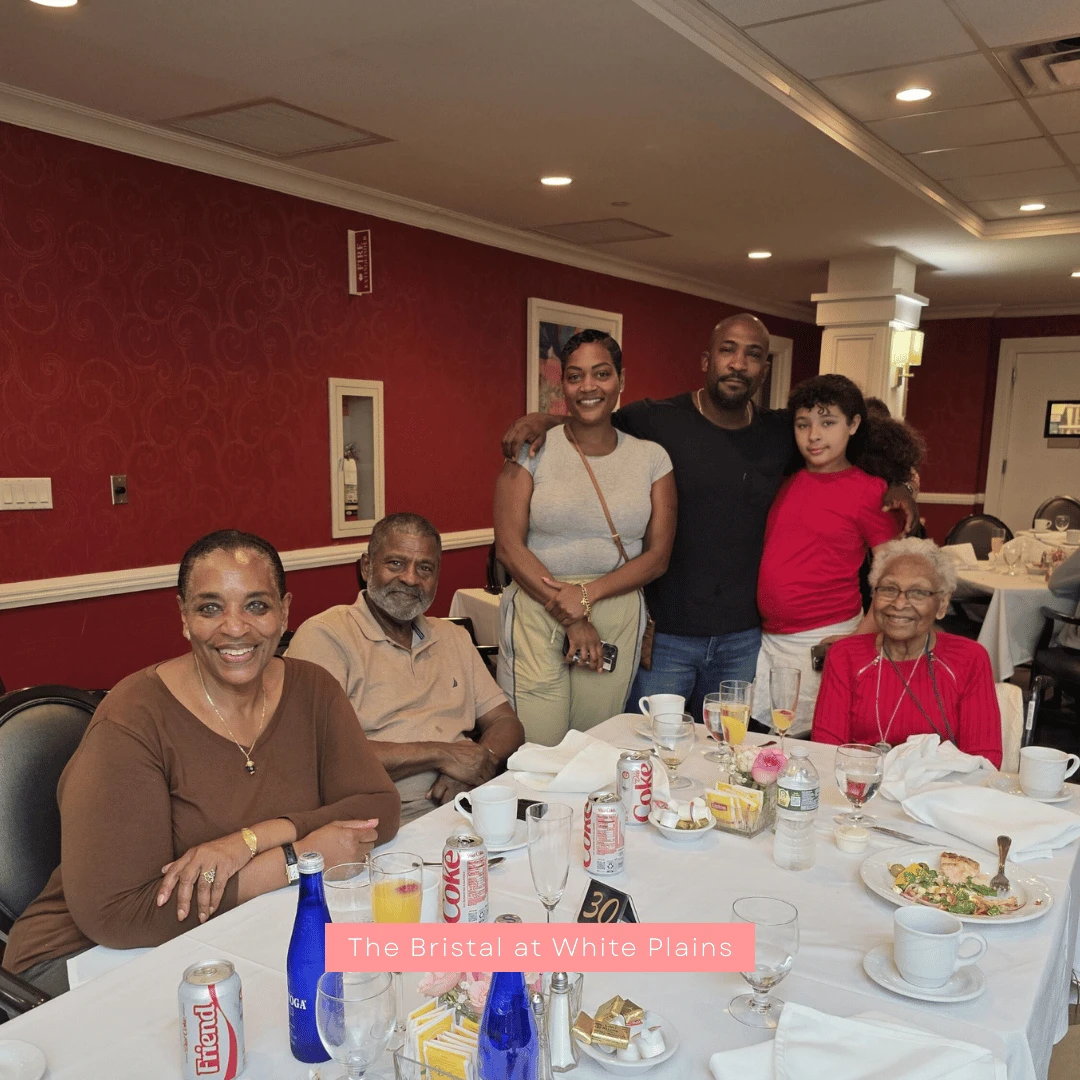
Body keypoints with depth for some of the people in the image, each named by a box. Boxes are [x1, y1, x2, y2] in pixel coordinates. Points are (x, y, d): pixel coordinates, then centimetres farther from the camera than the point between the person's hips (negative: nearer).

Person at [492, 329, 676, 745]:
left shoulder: (651, 458, 6)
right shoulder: (533, 449, -1)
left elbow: (657, 556, 3)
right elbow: (509, 546, -5)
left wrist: (586, 595, -11)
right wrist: (572, 621, -9)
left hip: (617, 619, 2)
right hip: (537, 617, -2)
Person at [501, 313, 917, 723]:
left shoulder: (781, 433, 5)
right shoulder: (655, 420, -7)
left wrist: (895, 485, 4)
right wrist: (541, 420, -17)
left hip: (742, 640, 4)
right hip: (663, 635, -3)